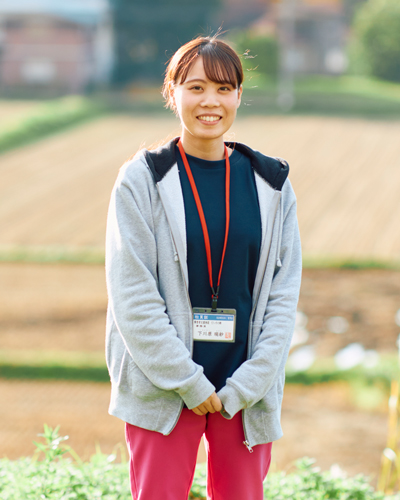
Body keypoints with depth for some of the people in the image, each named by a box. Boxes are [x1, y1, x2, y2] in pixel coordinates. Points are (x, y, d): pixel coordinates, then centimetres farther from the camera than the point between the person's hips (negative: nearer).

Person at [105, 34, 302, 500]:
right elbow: (132, 295, -8)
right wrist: (190, 383, -12)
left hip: (248, 390, 3)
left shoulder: (271, 184, 5)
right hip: (162, 387, -3)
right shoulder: (142, 181, -4)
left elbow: (284, 292, 3)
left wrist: (246, 387, -6)